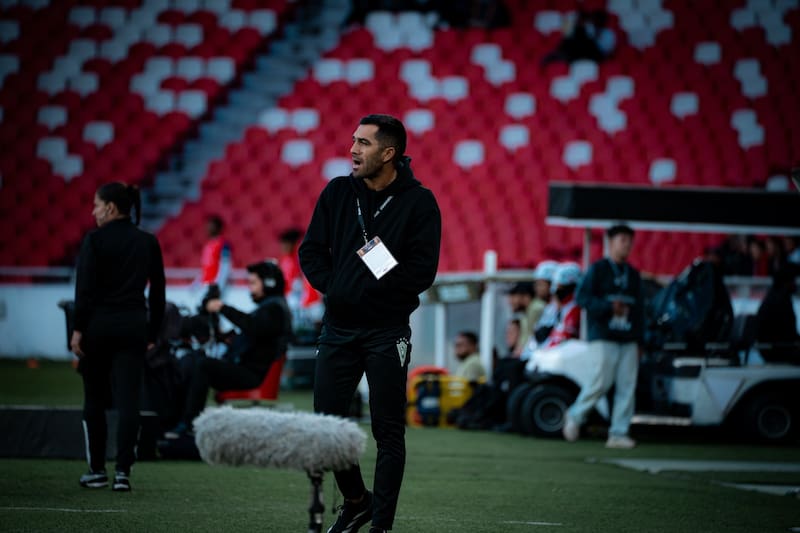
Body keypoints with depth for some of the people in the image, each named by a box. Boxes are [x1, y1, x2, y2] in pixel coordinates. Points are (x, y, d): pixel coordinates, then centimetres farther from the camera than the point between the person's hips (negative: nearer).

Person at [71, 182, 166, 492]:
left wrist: (78, 329, -9)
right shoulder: (148, 243, 7)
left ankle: (97, 470, 14)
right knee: (128, 400, -1)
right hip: (134, 325, 3)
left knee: (94, 400, 10)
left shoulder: (95, 240, -6)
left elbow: (85, 289, -11)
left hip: (99, 324, -3)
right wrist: (153, 333, 15)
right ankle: (122, 471, -9)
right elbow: (158, 292, 10)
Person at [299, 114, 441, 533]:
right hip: (338, 329, 4)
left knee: (388, 432, 0)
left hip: (386, 332, -4)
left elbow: (422, 271, -12)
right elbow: (311, 250, 9)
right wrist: (332, 286, -7)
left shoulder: (418, 202, -7)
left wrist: (369, 289, -15)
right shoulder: (338, 192, 6)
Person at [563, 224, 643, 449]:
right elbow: (582, 297, -6)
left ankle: (618, 433, 0)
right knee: (602, 381, -12)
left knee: (627, 386, -3)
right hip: (604, 337, -5)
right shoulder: (598, 269, 2)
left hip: (628, 339, 5)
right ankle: (575, 416, 10)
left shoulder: (633, 274, 19)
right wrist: (609, 307, -17)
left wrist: (639, 338, 11)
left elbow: (639, 308, 19)